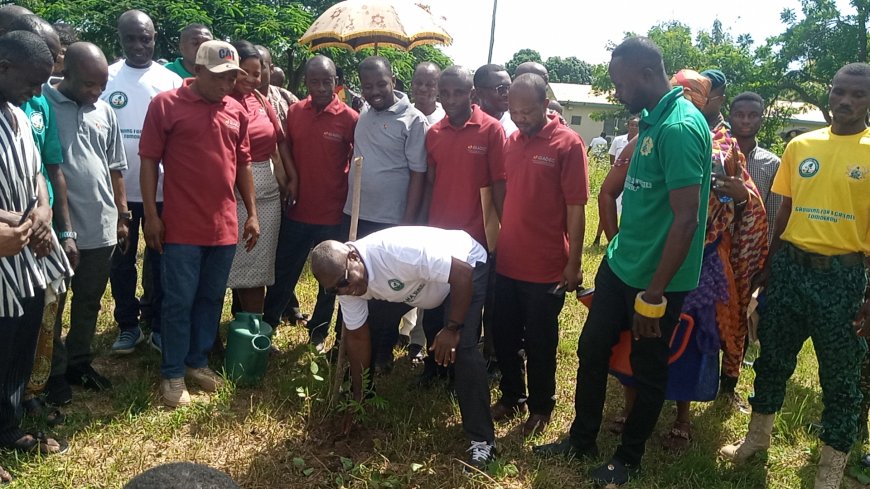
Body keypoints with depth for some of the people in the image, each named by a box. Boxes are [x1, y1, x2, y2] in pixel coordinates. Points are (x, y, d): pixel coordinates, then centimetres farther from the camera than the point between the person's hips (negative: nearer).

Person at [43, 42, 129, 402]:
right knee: (53, 306, 11)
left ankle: (79, 362, 34)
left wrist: (122, 215, 12)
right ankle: (55, 371, 25)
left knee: (89, 303, 17)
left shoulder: (105, 112, 8)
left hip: (101, 227, 5)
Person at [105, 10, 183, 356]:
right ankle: (127, 325, 25)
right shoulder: (106, 78, 2)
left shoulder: (171, 81, 1)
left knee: (160, 259, 9)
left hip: (162, 188, 0)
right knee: (121, 260, 10)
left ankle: (157, 323, 22)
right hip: (119, 188, 1)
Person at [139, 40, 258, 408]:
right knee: (179, 301, 4)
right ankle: (173, 373, 18)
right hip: (182, 226, -4)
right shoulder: (165, 104, -5)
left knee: (212, 298, 14)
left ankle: (198, 361, 29)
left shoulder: (237, 111, 9)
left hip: (225, 225, 5)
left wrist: (251, 214, 12)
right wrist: (151, 215, -8)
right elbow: (149, 161, -5)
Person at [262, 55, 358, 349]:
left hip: (333, 216, -2)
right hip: (297, 212, 3)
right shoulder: (294, 112, 1)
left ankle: (318, 333, 29)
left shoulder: (350, 119, -9)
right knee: (283, 275, 12)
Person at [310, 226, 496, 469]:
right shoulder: (345, 282, -17)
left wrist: (452, 329, -28)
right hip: (417, 279, 7)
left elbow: (462, 273, -34)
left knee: (462, 349, -22)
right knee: (370, 325, -2)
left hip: (466, 265, -7)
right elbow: (357, 337, -7)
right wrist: (357, 397, -2)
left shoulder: (397, 251, -40)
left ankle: (482, 441, -12)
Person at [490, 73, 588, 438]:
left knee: (539, 343, 10)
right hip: (507, 262, 5)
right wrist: (497, 242, 11)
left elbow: (576, 208, -11)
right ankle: (511, 396, 37)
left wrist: (574, 262, -12)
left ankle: (541, 407, 30)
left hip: (545, 268, -5)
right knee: (504, 336, 16)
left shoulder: (568, 143, -11)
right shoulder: (511, 141, 6)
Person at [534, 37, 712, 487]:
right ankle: (582, 439, 34)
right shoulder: (652, 120, 7)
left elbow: (687, 217, -24)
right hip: (620, 264, 9)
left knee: (648, 370, 11)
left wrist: (654, 293, -21)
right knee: (592, 350, 15)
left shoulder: (681, 127, -21)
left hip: (657, 278, -8)